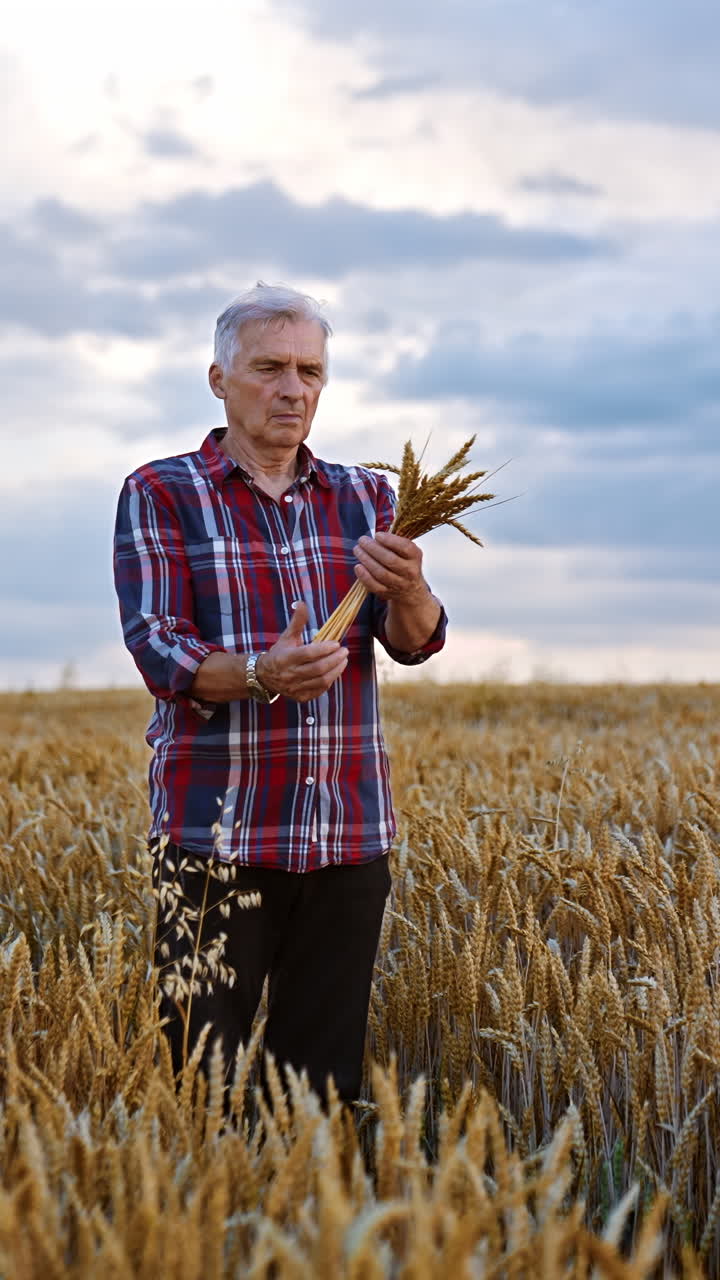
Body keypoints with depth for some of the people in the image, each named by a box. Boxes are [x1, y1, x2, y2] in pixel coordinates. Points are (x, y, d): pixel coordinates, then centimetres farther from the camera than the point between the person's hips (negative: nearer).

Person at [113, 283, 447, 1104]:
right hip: (216, 834, -3)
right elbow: (156, 648, -10)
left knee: (327, 1081, 9)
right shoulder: (160, 496, 1)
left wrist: (405, 586, -25)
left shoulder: (365, 499, 11)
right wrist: (259, 675, -30)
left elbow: (415, 641, -1)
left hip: (347, 836, 3)